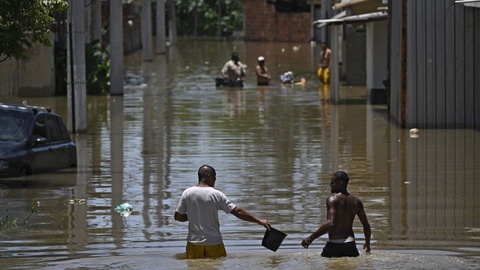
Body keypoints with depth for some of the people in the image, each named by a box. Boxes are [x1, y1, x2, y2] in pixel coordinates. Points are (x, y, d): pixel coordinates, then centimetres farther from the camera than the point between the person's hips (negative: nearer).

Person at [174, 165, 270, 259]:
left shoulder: (187, 193, -2)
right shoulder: (216, 195, -8)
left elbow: (178, 216, 2)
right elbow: (238, 212, -8)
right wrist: (258, 221, -1)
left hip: (194, 243, 2)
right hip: (214, 242, -2)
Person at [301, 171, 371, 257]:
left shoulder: (332, 199, -8)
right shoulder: (356, 201, 10)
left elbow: (330, 224, -20)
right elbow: (366, 225, 13)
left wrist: (311, 238, -17)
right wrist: (367, 244, 29)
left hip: (334, 244, -5)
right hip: (350, 245, 5)